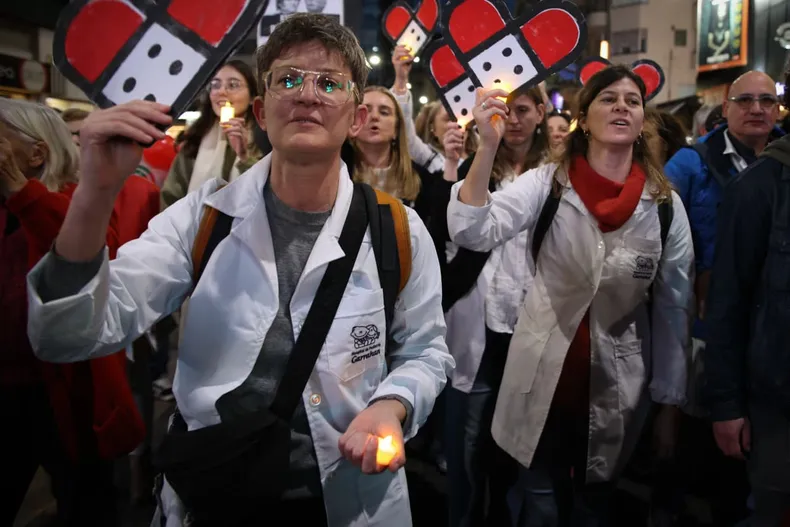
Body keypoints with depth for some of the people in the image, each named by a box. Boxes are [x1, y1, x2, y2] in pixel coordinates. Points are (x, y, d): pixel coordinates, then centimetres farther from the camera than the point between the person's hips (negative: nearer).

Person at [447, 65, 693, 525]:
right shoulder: (547, 183, -10)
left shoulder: (666, 205, -6)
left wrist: (670, 400, 4)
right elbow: (474, 233, -26)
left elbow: (674, 306, 0)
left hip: (617, 384, 1)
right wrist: (489, 145, -39)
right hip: (544, 375, -1)